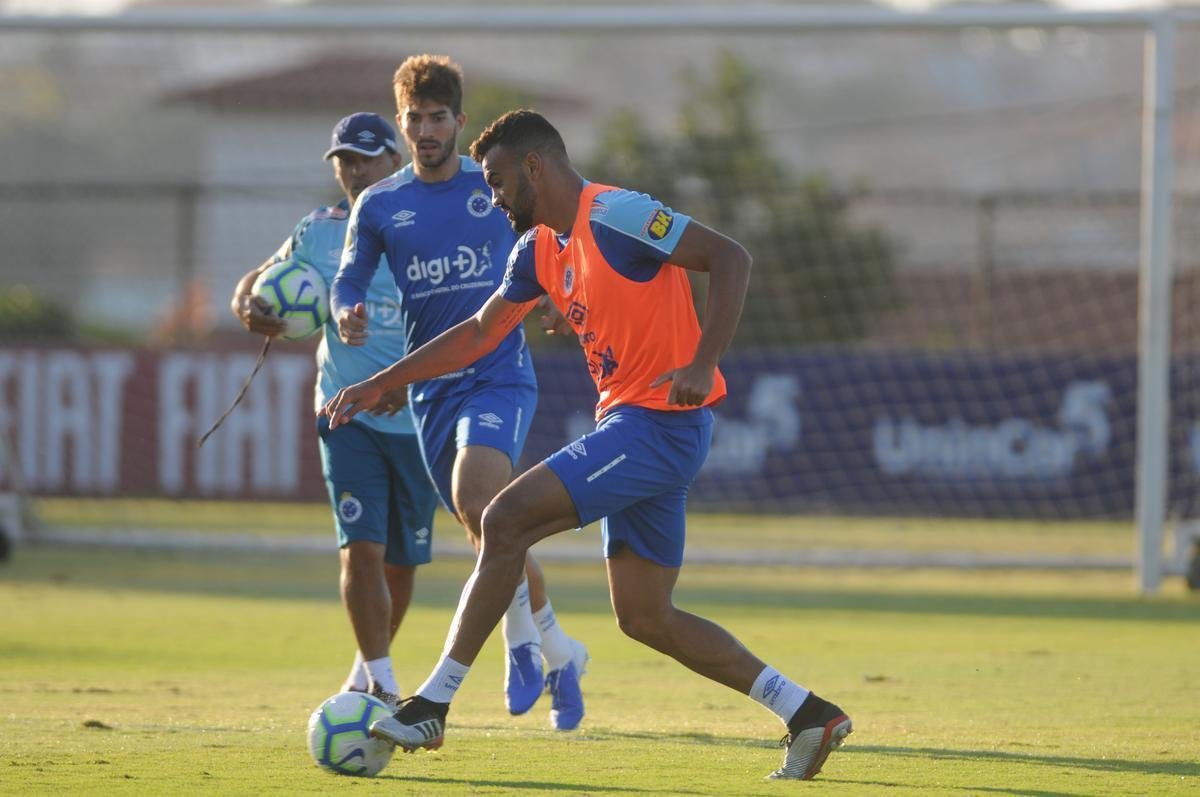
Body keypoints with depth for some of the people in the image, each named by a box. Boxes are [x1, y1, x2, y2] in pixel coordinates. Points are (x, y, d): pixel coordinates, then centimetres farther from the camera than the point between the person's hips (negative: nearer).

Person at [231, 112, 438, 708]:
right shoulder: (319, 232, 3)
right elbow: (259, 280, 13)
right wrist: (249, 307, -10)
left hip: (416, 419, 0)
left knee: (401, 560, 9)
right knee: (362, 547, -15)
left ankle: (367, 670, 32)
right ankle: (381, 684, -11)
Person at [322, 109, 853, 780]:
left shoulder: (614, 215, -13)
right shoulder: (539, 248, 15)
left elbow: (732, 258, -18)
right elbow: (480, 334, 25)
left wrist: (703, 364, -27)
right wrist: (380, 385, 22)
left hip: (662, 419, -10)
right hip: (630, 424, 10)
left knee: (507, 519, -16)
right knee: (644, 617, 9)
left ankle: (432, 706, -13)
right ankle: (810, 714, 12)